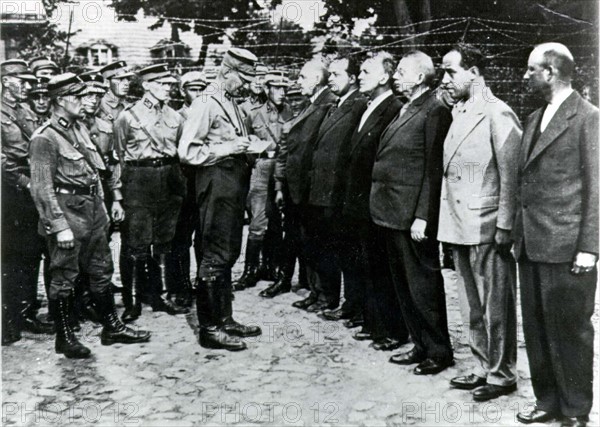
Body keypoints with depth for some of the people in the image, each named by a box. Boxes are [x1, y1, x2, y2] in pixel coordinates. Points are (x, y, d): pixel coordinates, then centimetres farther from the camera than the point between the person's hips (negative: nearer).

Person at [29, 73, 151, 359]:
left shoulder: (79, 128, 10)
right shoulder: (45, 139, -15)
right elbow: (42, 188, -18)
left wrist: (101, 206, 14)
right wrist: (60, 226, -20)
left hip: (92, 211, 8)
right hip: (66, 212, -8)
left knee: (101, 271, 14)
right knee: (64, 277, 4)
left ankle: (112, 327, 26)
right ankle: (64, 337, 18)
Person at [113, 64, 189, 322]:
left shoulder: (174, 116, 10)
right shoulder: (128, 116, -3)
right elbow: (118, 157, -1)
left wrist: (180, 185, 10)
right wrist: (119, 193, -4)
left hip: (169, 182, 5)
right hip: (138, 182, -5)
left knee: (164, 241, 11)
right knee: (136, 244, -4)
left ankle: (157, 295, 23)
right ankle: (132, 302, 6)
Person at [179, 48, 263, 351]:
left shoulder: (231, 103, 15)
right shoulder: (206, 103, -12)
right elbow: (187, 152, -18)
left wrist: (246, 147, 10)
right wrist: (225, 149, -18)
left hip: (234, 185, 10)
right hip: (217, 184, -10)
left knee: (228, 254, 16)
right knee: (215, 256, -4)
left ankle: (224, 319, 28)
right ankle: (209, 328, 5)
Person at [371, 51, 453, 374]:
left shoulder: (436, 111, -12)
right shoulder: (405, 110, 16)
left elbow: (434, 170, -17)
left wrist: (423, 217, -20)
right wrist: (379, 204, 11)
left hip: (413, 216, -9)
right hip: (391, 213, 9)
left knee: (423, 286, 1)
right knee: (404, 285, 16)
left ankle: (438, 351, 15)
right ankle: (421, 344, 29)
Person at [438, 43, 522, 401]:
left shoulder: (498, 114, -12)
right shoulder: (459, 113, 13)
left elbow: (511, 176, -15)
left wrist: (504, 227, -17)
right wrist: (447, 222, 11)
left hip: (487, 230, -8)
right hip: (459, 228, 9)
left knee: (496, 306, 3)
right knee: (473, 306, 17)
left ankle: (502, 375, 17)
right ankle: (484, 368, 30)